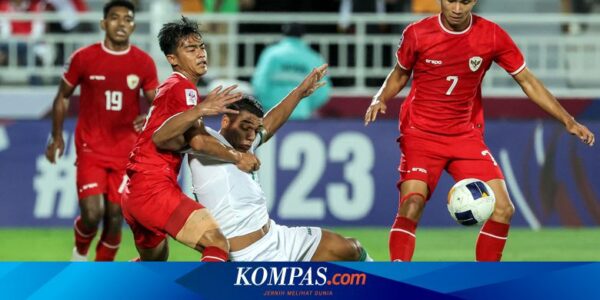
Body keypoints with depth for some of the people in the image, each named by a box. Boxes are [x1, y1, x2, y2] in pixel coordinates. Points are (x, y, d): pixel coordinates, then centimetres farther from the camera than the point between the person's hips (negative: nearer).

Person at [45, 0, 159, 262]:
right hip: (91, 149, -2)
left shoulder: (144, 63, -2)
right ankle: (80, 251, 20)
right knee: (92, 214, -14)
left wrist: (148, 118, -19)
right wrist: (57, 137, 6)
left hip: (125, 151, 2)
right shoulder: (84, 58, -6)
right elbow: (63, 97, 7)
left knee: (115, 216, 3)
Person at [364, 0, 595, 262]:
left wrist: (568, 121, 0)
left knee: (502, 210, -8)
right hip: (421, 135, -3)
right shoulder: (417, 34, -9)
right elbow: (400, 74, 10)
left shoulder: (492, 36, -6)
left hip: (467, 135, 3)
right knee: (411, 206, -24)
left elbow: (527, 81, 4)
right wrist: (380, 99, -11)